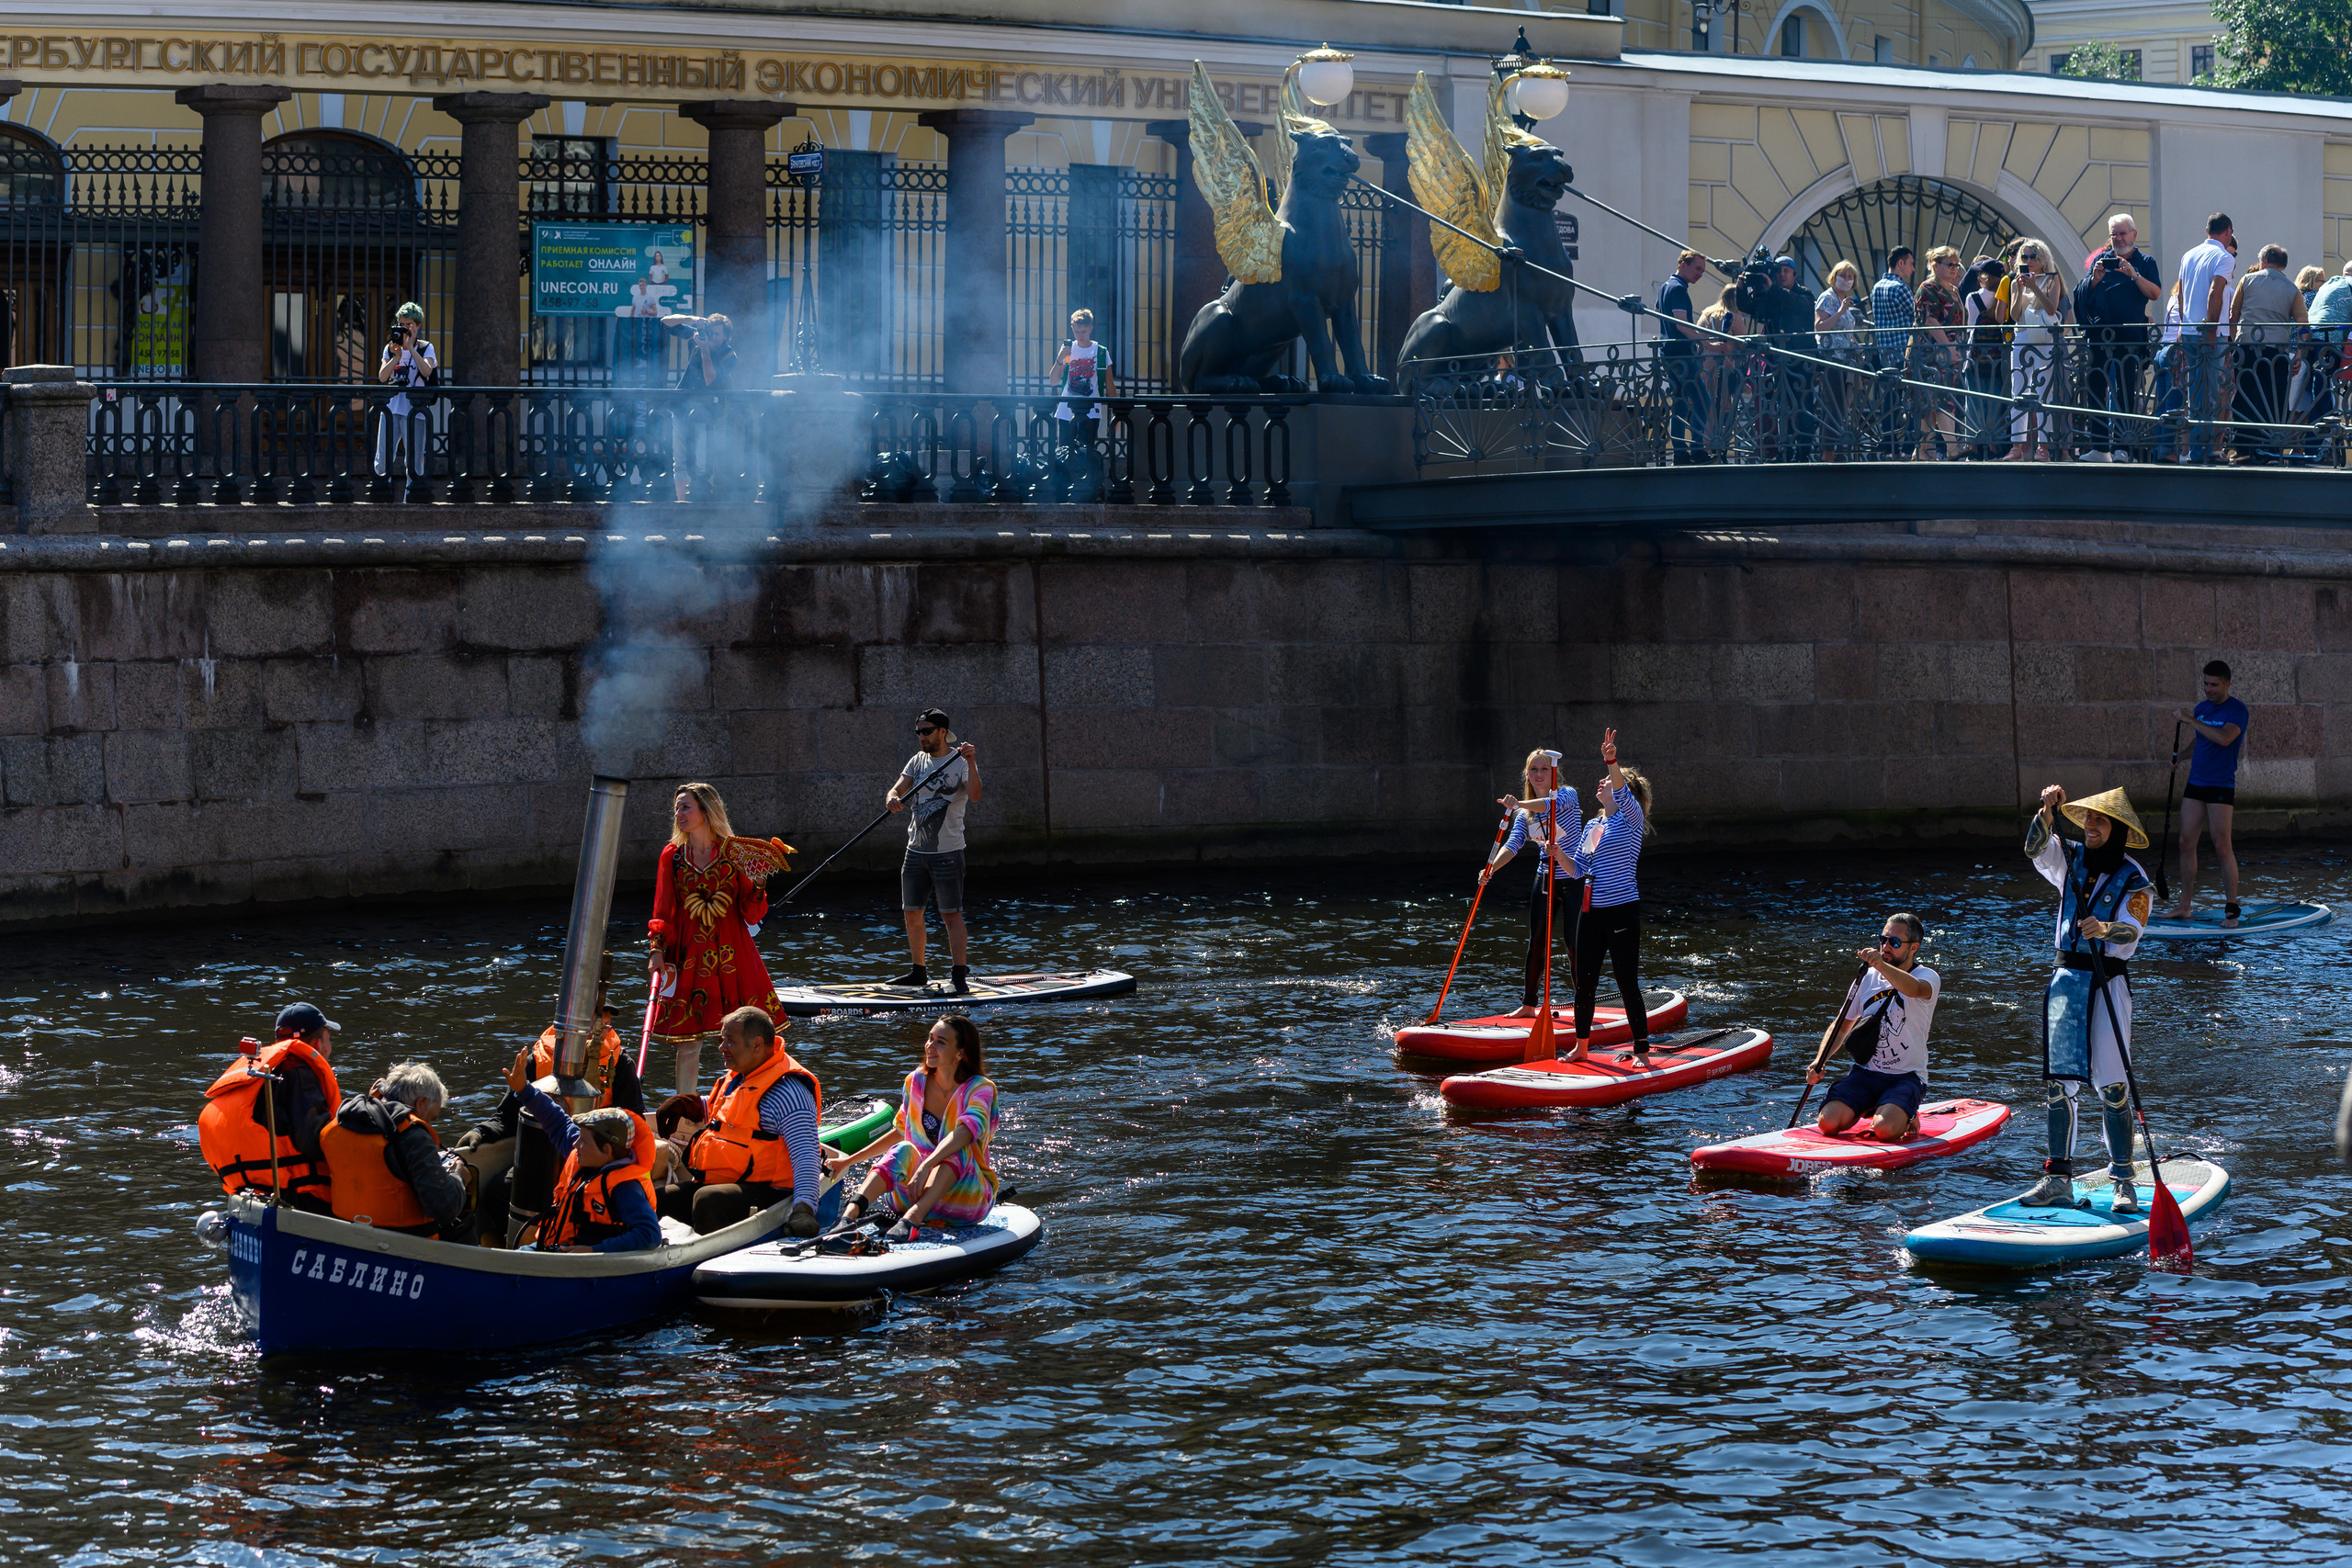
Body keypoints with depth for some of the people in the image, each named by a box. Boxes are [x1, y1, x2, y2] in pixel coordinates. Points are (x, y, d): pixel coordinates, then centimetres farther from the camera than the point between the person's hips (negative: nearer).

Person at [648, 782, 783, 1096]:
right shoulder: (673, 856, 8)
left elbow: (752, 915, 2)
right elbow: (663, 911, 8)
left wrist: (758, 885, -16)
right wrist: (658, 950, -5)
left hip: (732, 953, -1)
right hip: (689, 957, 1)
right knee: (688, 1041, -2)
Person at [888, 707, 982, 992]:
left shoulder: (960, 762, -7)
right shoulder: (918, 761, 12)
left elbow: (975, 795, -22)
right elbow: (897, 790, 2)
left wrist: (971, 763, -36)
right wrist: (893, 799, -22)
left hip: (947, 851, -6)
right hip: (916, 849, 6)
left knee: (951, 915, -9)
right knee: (912, 914, 9)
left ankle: (959, 976, -9)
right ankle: (919, 972, 21)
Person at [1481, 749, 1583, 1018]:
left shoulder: (1567, 794, -10)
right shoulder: (1526, 813, 5)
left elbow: (1553, 803, -35)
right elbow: (1513, 844, -8)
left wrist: (1519, 804, -52)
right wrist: (1491, 869, -27)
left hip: (1574, 881, -6)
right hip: (1545, 881, 6)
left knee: (1574, 945, -7)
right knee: (1536, 943, 9)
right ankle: (1529, 1004, 19)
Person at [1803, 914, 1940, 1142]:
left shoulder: (1928, 978, -8)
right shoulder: (1868, 979, 9)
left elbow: (1914, 989, -35)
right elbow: (1842, 1027, 16)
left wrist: (1881, 965, -53)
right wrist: (1819, 1062, -2)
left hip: (1907, 1078, -4)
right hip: (1864, 1072, 4)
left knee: (1883, 1129, -31)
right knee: (1828, 1123, -19)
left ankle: (1908, 1118, 5)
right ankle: (1864, 1111, 14)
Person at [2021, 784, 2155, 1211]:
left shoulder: (2133, 879, -3)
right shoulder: (2070, 858, 9)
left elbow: (2133, 929, -18)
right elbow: (2037, 849, -9)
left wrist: (2106, 928, -39)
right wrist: (2047, 812, -26)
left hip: (2108, 982, -4)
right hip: (2068, 978, 4)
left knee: (2112, 1086, -6)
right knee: (2058, 1081, 0)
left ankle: (2123, 1182, 0)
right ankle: (2058, 1178, 2)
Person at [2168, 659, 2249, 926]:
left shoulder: (2237, 710, -9)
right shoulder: (2202, 708, 13)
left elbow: (2224, 738, -27)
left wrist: (2190, 721, -24)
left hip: (2221, 786, -7)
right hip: (2196, 784, 7)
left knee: (2223, 848, -9)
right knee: (2186, 844, 4)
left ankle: (2231, 910, -5)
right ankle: (2184, 905, 10)